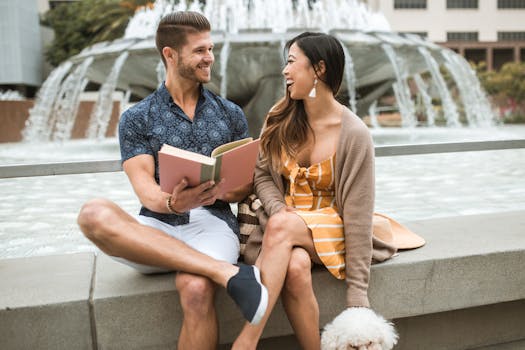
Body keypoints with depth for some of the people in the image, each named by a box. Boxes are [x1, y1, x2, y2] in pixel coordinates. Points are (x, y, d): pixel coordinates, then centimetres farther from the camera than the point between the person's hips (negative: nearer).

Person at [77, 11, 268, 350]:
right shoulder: (136, 119, 9)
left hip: (213, 222, 0)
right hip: (156, 230, 1)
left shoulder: (230, 114, 16)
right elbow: (145, 188, -4)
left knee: (196, 288, -35)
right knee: (94, 214, -32)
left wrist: (220, 192, -12)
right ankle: (227, 272, -34)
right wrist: (173, 202, -28)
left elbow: (247, 183, 12)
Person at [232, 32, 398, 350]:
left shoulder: (354, 133, -13)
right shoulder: (280, 118, 2)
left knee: (280, 227, -35)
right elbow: (261, 174, 9)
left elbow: (358, 214, -13)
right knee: (295, 267, -33)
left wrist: (357, 293, -14)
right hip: (287, 219, 3)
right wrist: (279, 208, -15)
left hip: (332, 225, -3)